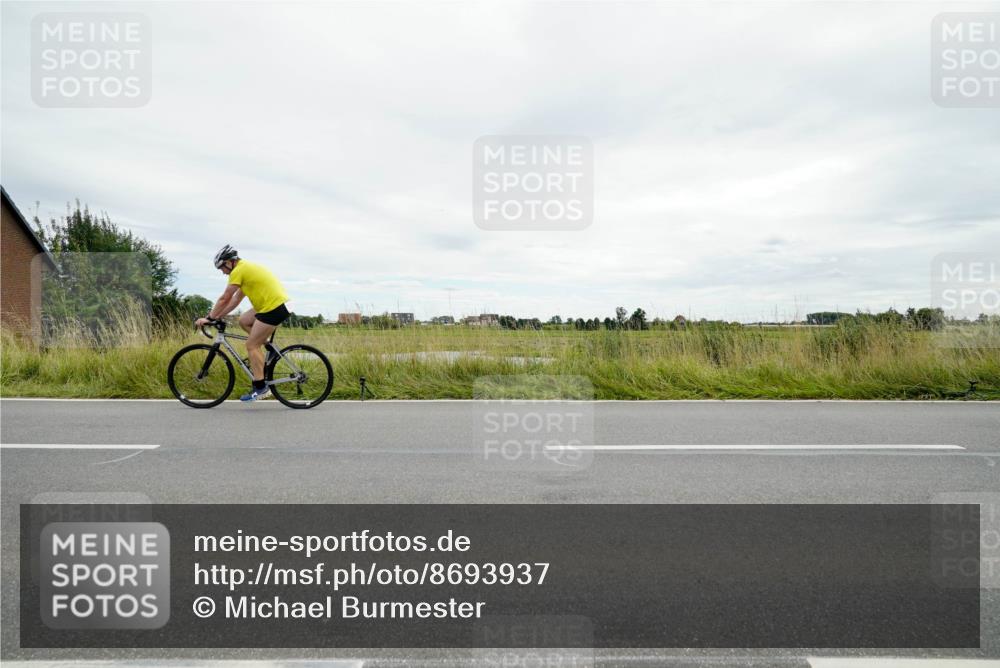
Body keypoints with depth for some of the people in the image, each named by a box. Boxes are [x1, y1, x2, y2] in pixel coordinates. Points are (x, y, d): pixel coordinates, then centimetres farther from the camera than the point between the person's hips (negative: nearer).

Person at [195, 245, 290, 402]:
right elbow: (236, 299, 24)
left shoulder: (238, 270, -8)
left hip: (273, 308, -9)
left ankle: (260, 387, -1)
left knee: (251, 345, -4)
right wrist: (217, 317, 23)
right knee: (244, 321, 19)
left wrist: (209, 318, 4)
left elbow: (224, 299, -6)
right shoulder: (247, 268, 21)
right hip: (276, 304, 9)